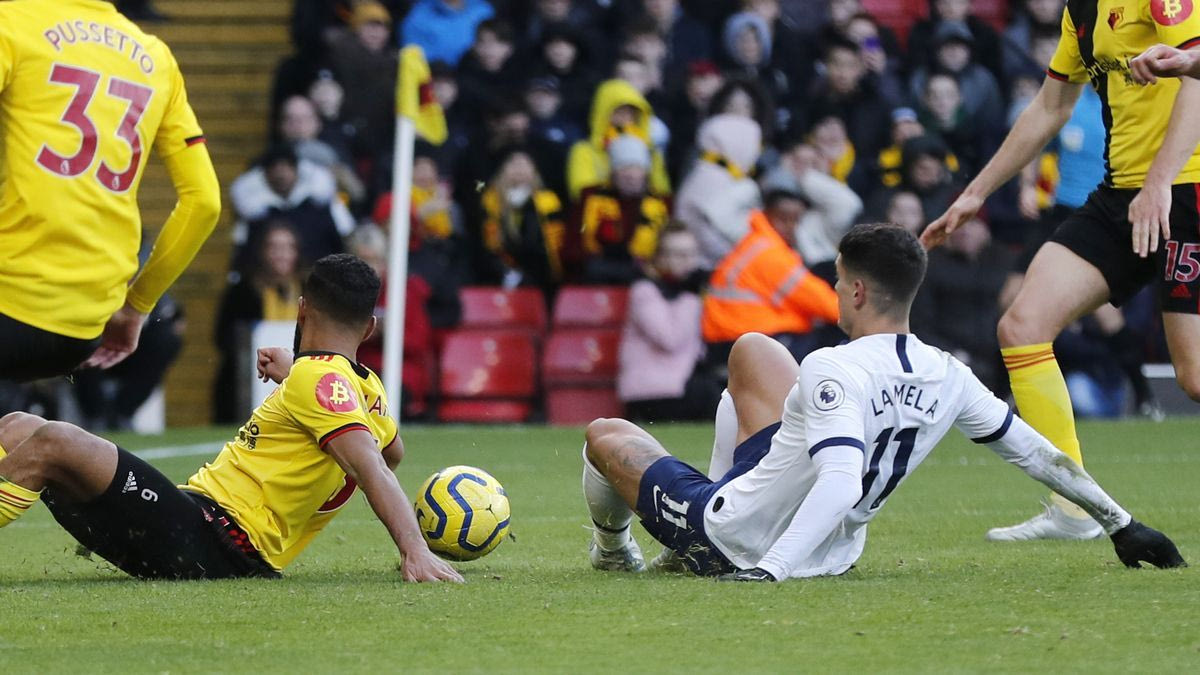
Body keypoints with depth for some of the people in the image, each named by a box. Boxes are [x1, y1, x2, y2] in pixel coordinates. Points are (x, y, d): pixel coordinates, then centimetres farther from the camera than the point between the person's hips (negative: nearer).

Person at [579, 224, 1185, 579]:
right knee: (752, 349, 20)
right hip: (832, 554, 7)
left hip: (731, 540, -7)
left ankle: (612, 549, 49)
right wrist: (1119, 522, 8)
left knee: (606, 434, 20)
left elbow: (841, 483, -42)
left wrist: (767, 571, -45)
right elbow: (1034, 452, -2)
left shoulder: (834, 371, -30)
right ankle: (724, 488, 32)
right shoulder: (947, 378, -10)